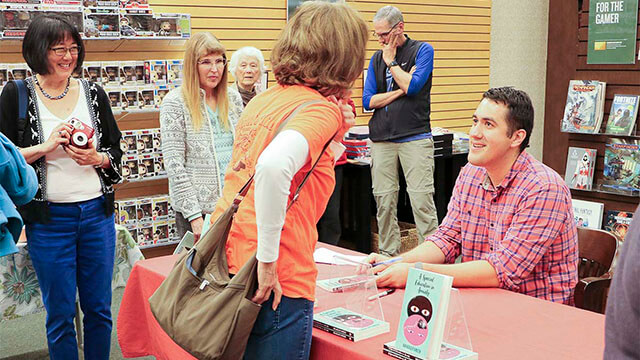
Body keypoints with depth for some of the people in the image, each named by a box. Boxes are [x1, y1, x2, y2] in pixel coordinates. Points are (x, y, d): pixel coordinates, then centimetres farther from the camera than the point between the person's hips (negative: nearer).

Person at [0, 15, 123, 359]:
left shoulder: (93, 92, 5)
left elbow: (116, 152, 10)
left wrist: (97, 158, -11)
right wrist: (47, 146, -15)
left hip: (97, 212, 3)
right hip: (48, 218, -3)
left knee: (99, 308, 12)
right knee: (60, 314, 8)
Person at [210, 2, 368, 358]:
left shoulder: (263, 100, 11)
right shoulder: (322, 109, -13)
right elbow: (274, 167, -32)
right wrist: (267, 261, -24)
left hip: (228, 261, 8)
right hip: (277, 287, -8)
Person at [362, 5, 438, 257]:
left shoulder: (422, 51, 4)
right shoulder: (377, 59, 15)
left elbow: (413, 86, -12)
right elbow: (368, 101, 7)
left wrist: (391, 60, -1)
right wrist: (400, 91, -4)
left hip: (415, 137, -4)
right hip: (382, 139, 4)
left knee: (421, 198, -7)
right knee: (384, 199, 4)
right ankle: (389, 253, 13)